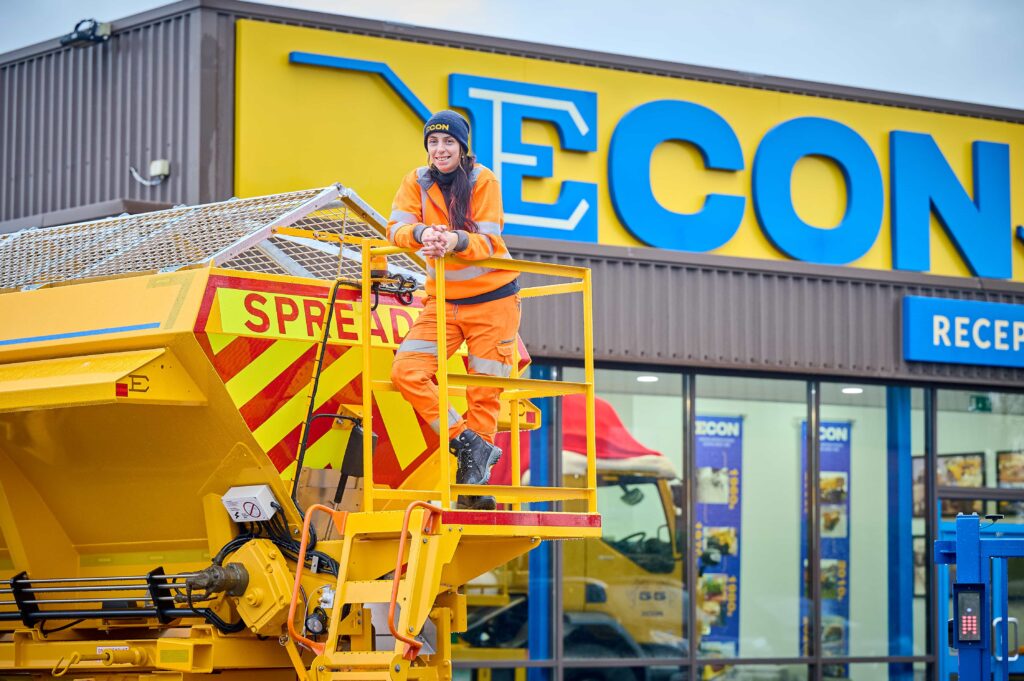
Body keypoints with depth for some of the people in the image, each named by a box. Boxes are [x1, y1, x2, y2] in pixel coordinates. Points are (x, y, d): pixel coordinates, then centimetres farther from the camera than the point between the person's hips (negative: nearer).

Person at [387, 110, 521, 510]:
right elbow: (397, 227, -13)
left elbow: (487, 242, -16)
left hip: (492, 299, -3)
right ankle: (465, 440, -7)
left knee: (485, 391, -1)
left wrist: (457, 241, -38)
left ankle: (475, 479, 10)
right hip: (443, 300, 3)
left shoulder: (483, 181, -9)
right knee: (406, 371, -16)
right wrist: (421, 233, -36)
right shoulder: (417, 182, 0)